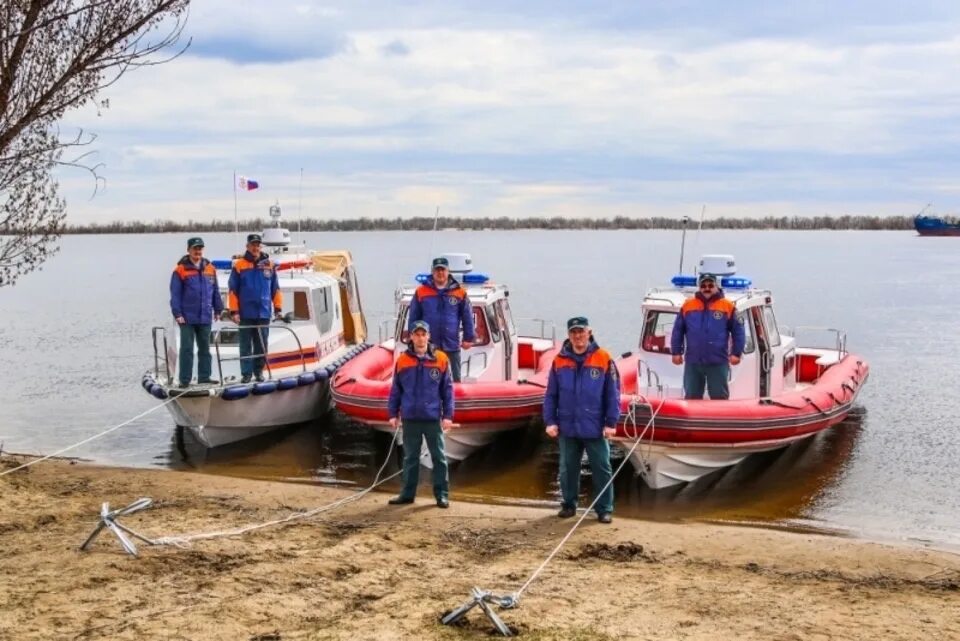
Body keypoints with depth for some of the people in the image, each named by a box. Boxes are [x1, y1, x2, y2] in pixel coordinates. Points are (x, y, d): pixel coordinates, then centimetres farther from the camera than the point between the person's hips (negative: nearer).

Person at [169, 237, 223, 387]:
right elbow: (175, 294, -8)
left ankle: (204, 377, 19)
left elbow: (215, 292, 12)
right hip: (187, 318, -4)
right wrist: (177, 313, -12)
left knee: (204, 348, 11)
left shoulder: (210, 269, 6)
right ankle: (184, 379, 4)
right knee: (187, 349, 0)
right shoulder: (180, 270, -7)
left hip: (205, 317, 4)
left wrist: (218, 309, 10)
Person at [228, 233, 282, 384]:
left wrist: (278, 308, 5)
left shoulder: (269, 265, 4)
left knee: (262, 346, 8)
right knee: (245, 345, 4)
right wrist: (234, 311, -6)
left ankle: (259, 371, 18)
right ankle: (246, 373, 8)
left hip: (264, 313, 2)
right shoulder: (239, 265, -3)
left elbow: (275, 289, 8)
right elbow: (232, 290, -2)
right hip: (245, 314, -2)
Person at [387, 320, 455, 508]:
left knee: (439, 457, 5)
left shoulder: (441, 359, -2)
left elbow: (447, 390, 0)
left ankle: (441, 494, 13)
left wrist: (448, 415, -4)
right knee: (410, 458, 12)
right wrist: (393, 413, 5)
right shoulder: (402, 361, 1)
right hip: (410, 418, 1)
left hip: (433, 418, -1)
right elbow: (396, 390, 7)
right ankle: (407, 493, 20)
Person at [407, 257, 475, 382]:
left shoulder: (460, 292, 0)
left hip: (452, 345, 0)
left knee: (454, 380, 7)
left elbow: (467, 317, 5)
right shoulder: (421, 292, 0)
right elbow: (413, 318, 5)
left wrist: (469, 338, 2)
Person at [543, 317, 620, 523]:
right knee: (567, 468, 13)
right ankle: (569, 504, 28)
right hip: (567, 427, 2)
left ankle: (604, 509, 14)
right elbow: (551, 395, 5)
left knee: (602, 469, 4)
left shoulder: (604, 359, -6)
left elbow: (613, 394, -4)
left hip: (595, 428, -2)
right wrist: (550, 421, -1)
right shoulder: (559, 361, 1)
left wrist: (611, 423, -7)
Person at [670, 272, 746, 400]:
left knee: (720, 397, 5)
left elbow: (738, 331, 2)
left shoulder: (727, 306, -1)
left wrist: (736, 353, -3)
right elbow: (678, 331, 9)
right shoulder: (687, 306, 4)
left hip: (718, 363, -2)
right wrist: (676, 352, 5)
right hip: (693, 362, 2)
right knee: (691, 397, 10)